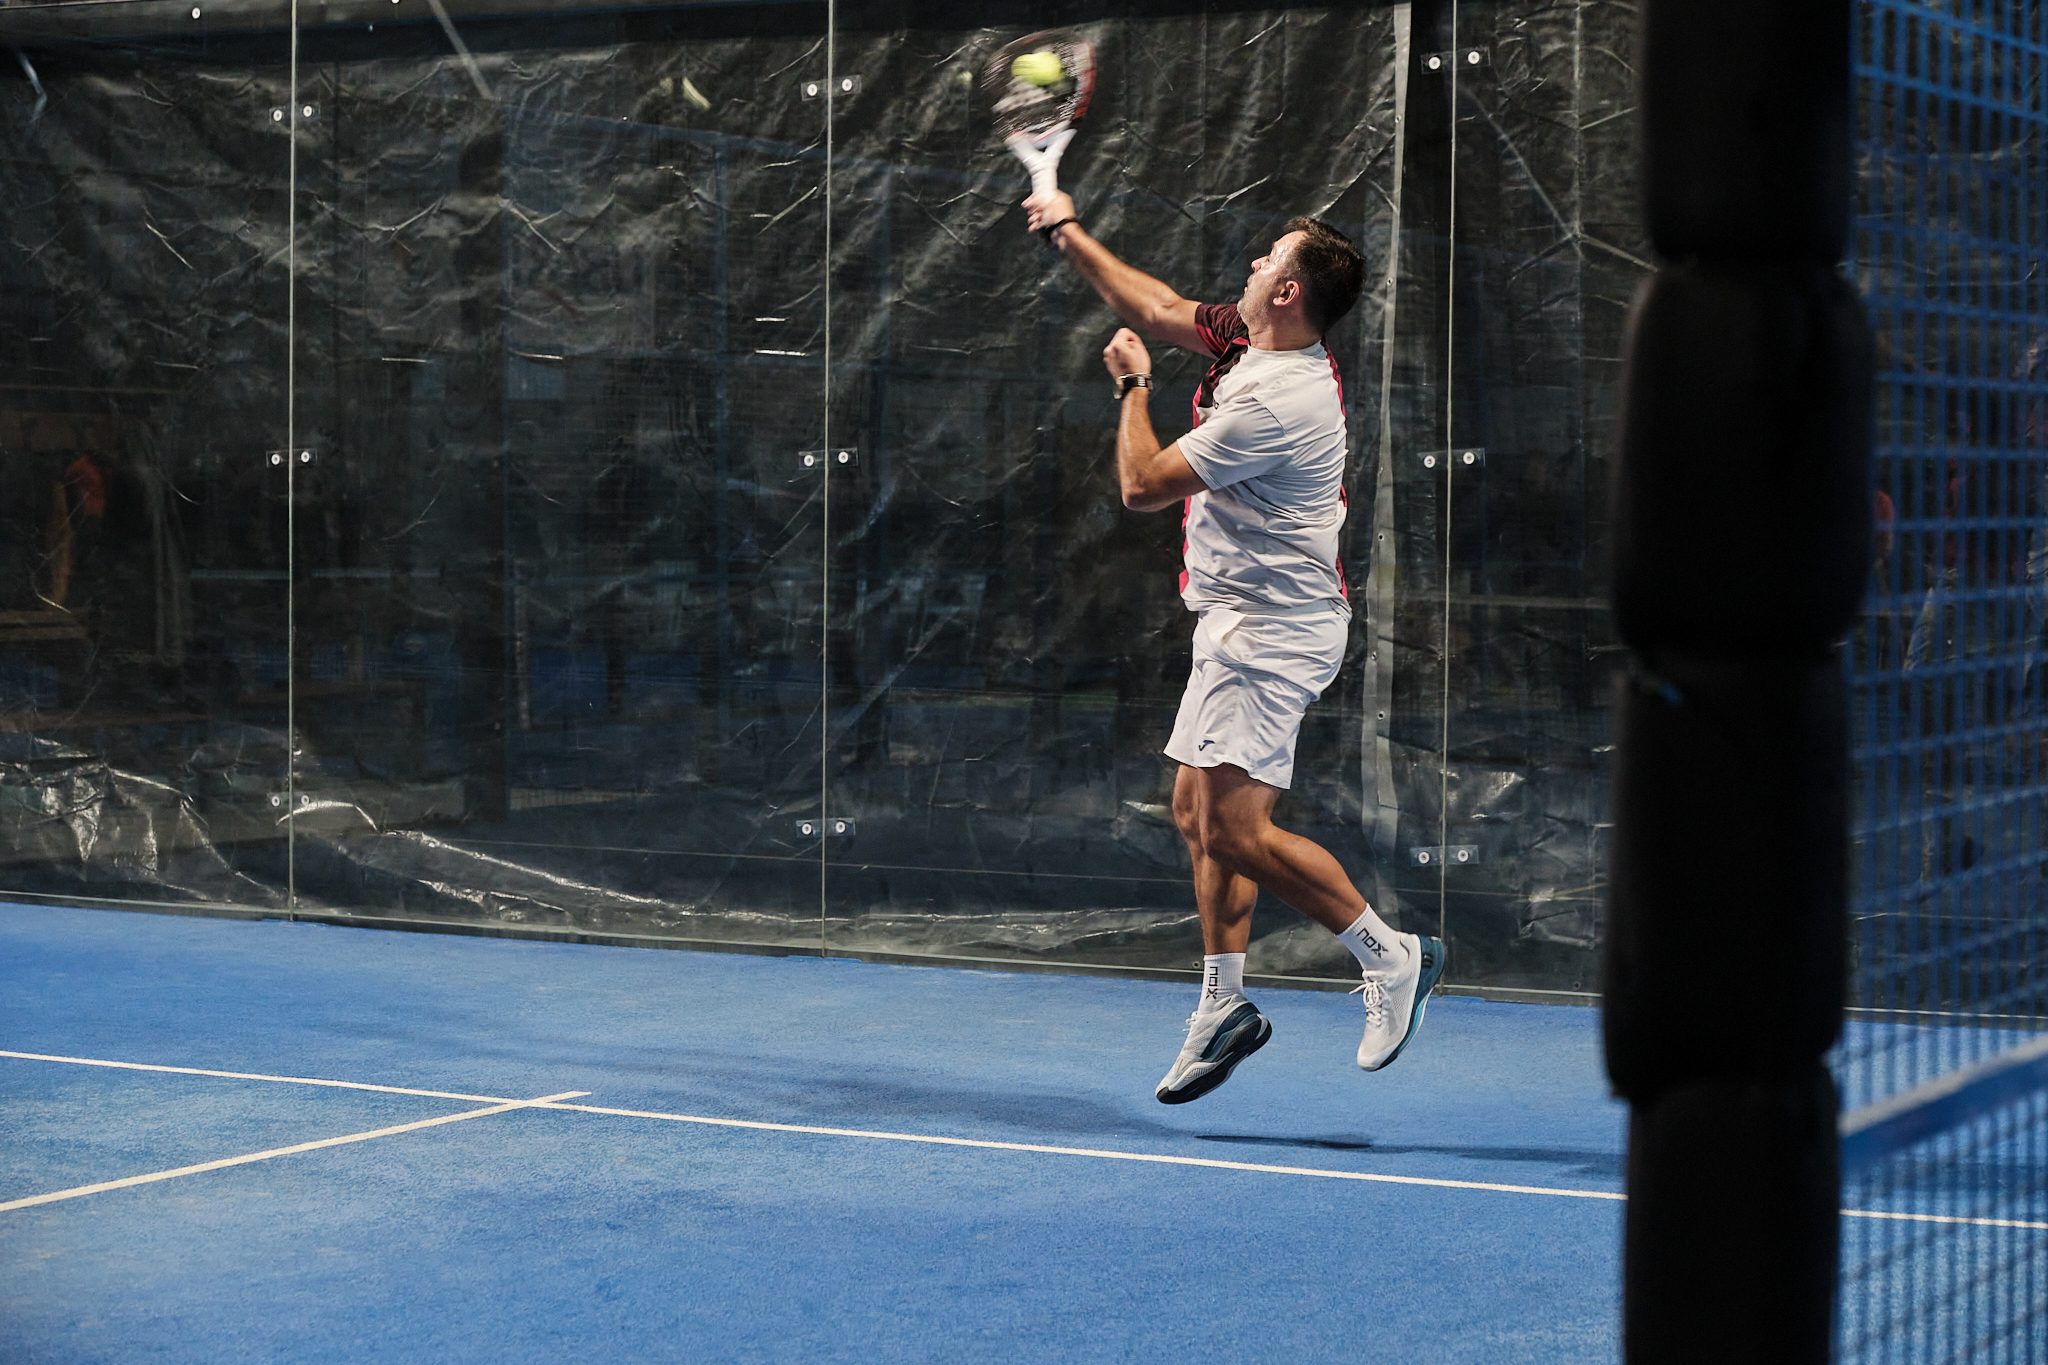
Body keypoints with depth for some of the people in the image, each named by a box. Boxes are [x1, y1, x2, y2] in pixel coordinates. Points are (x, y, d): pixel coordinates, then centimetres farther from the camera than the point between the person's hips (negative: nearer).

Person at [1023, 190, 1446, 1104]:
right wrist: (1067, 232, 27)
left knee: (1235, 830, -15)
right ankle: (1223, 1007, 15)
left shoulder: (1275, 404, -23)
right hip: (1243, 626, 10)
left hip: (1271, 633, -10)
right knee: (1200, 815, 11)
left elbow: (1142, 486, -16)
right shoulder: (1253, 346, 6)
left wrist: (1131, 385, -1)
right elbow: (1156, 311, 22)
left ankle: (1390, 956, -6)